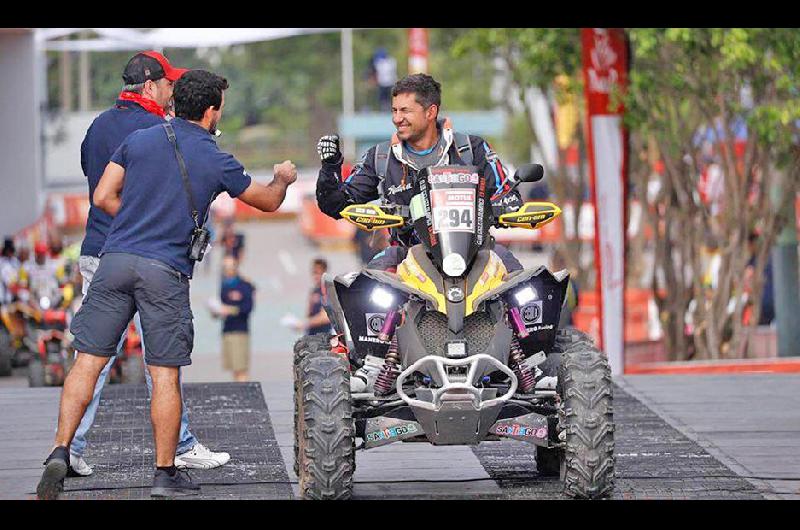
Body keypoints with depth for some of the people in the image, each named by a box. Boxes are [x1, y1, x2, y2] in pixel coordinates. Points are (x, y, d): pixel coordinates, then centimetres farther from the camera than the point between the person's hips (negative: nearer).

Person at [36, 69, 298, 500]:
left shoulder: (138, 140, 9)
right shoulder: (216, 161, 4)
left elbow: (103, 197, 8)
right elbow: (268, 201, 19)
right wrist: (282, 179, 41)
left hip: (115, 257, 3)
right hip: (165, 270, -3)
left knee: (88, 361, 2)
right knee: (165, 374, 4)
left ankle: (60, 452, -11)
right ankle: (165, 473, 10)